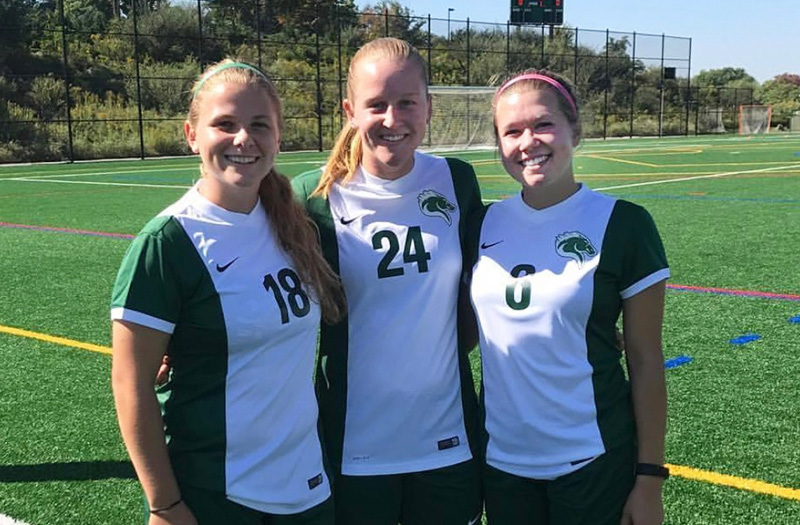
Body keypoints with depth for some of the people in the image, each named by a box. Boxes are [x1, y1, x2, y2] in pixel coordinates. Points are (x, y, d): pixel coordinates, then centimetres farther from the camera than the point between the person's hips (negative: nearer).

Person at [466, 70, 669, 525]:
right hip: (501, 458, 4)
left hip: (593, 465, -3)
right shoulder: (485, 224, 1)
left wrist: (650, 476, -7)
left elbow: (645, 360, -7)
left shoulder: (622, 225, -9)